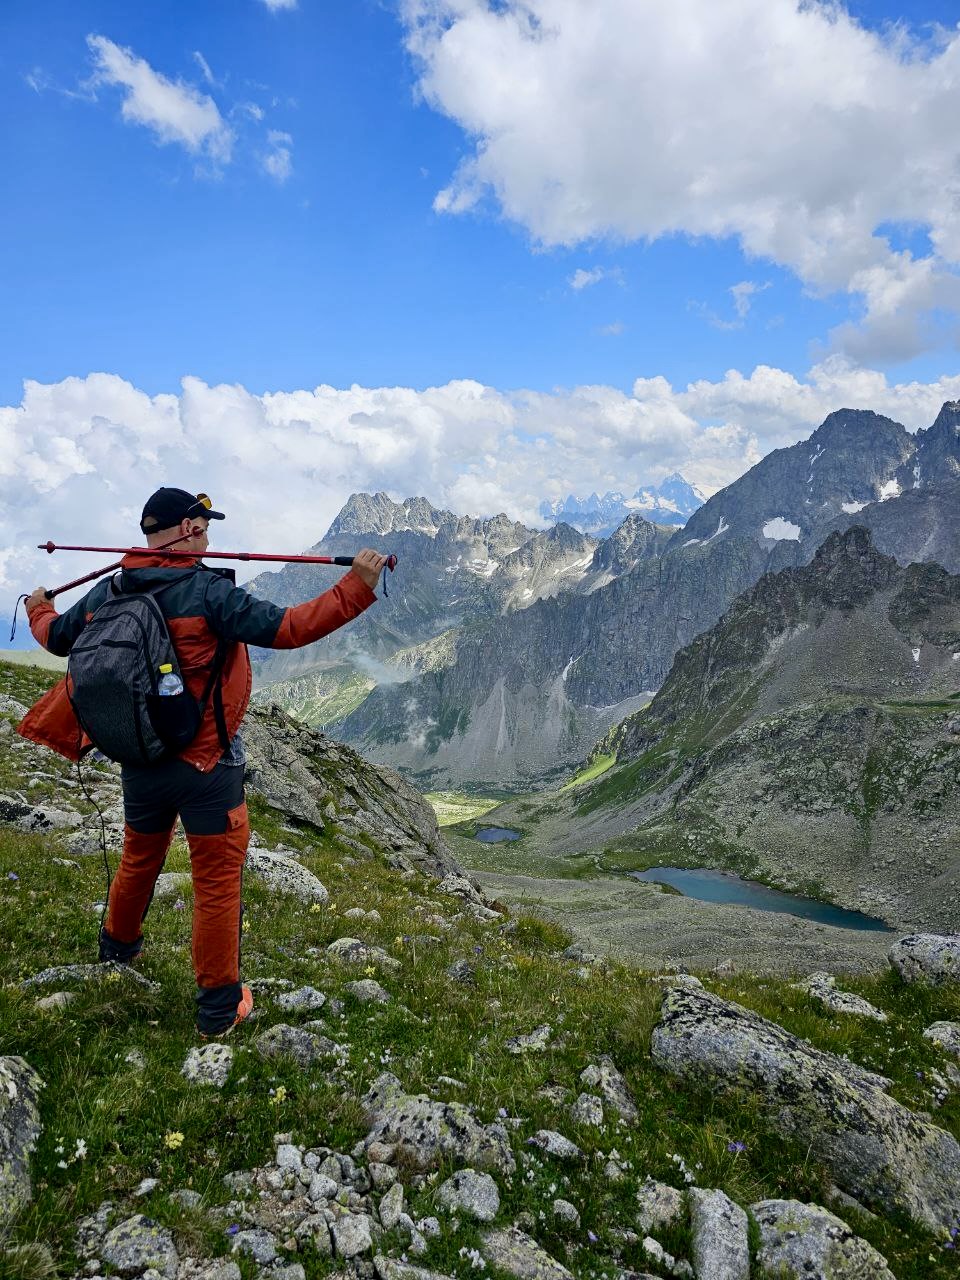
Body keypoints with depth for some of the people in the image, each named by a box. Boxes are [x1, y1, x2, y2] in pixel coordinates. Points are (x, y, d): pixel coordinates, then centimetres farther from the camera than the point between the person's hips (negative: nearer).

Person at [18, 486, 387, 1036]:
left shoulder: (107, 593, -1)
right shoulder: (208, 591, -20)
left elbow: (56, 637, 16)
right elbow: (287, 629, -28)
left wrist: (39, 608, 38)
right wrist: (356, 587, -27)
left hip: (137, 761, 6)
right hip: (206, 765, -6)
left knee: (139, 859, 30)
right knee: (218, 884, 7)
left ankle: (119, 943, 55)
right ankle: (220, 1007, 18)